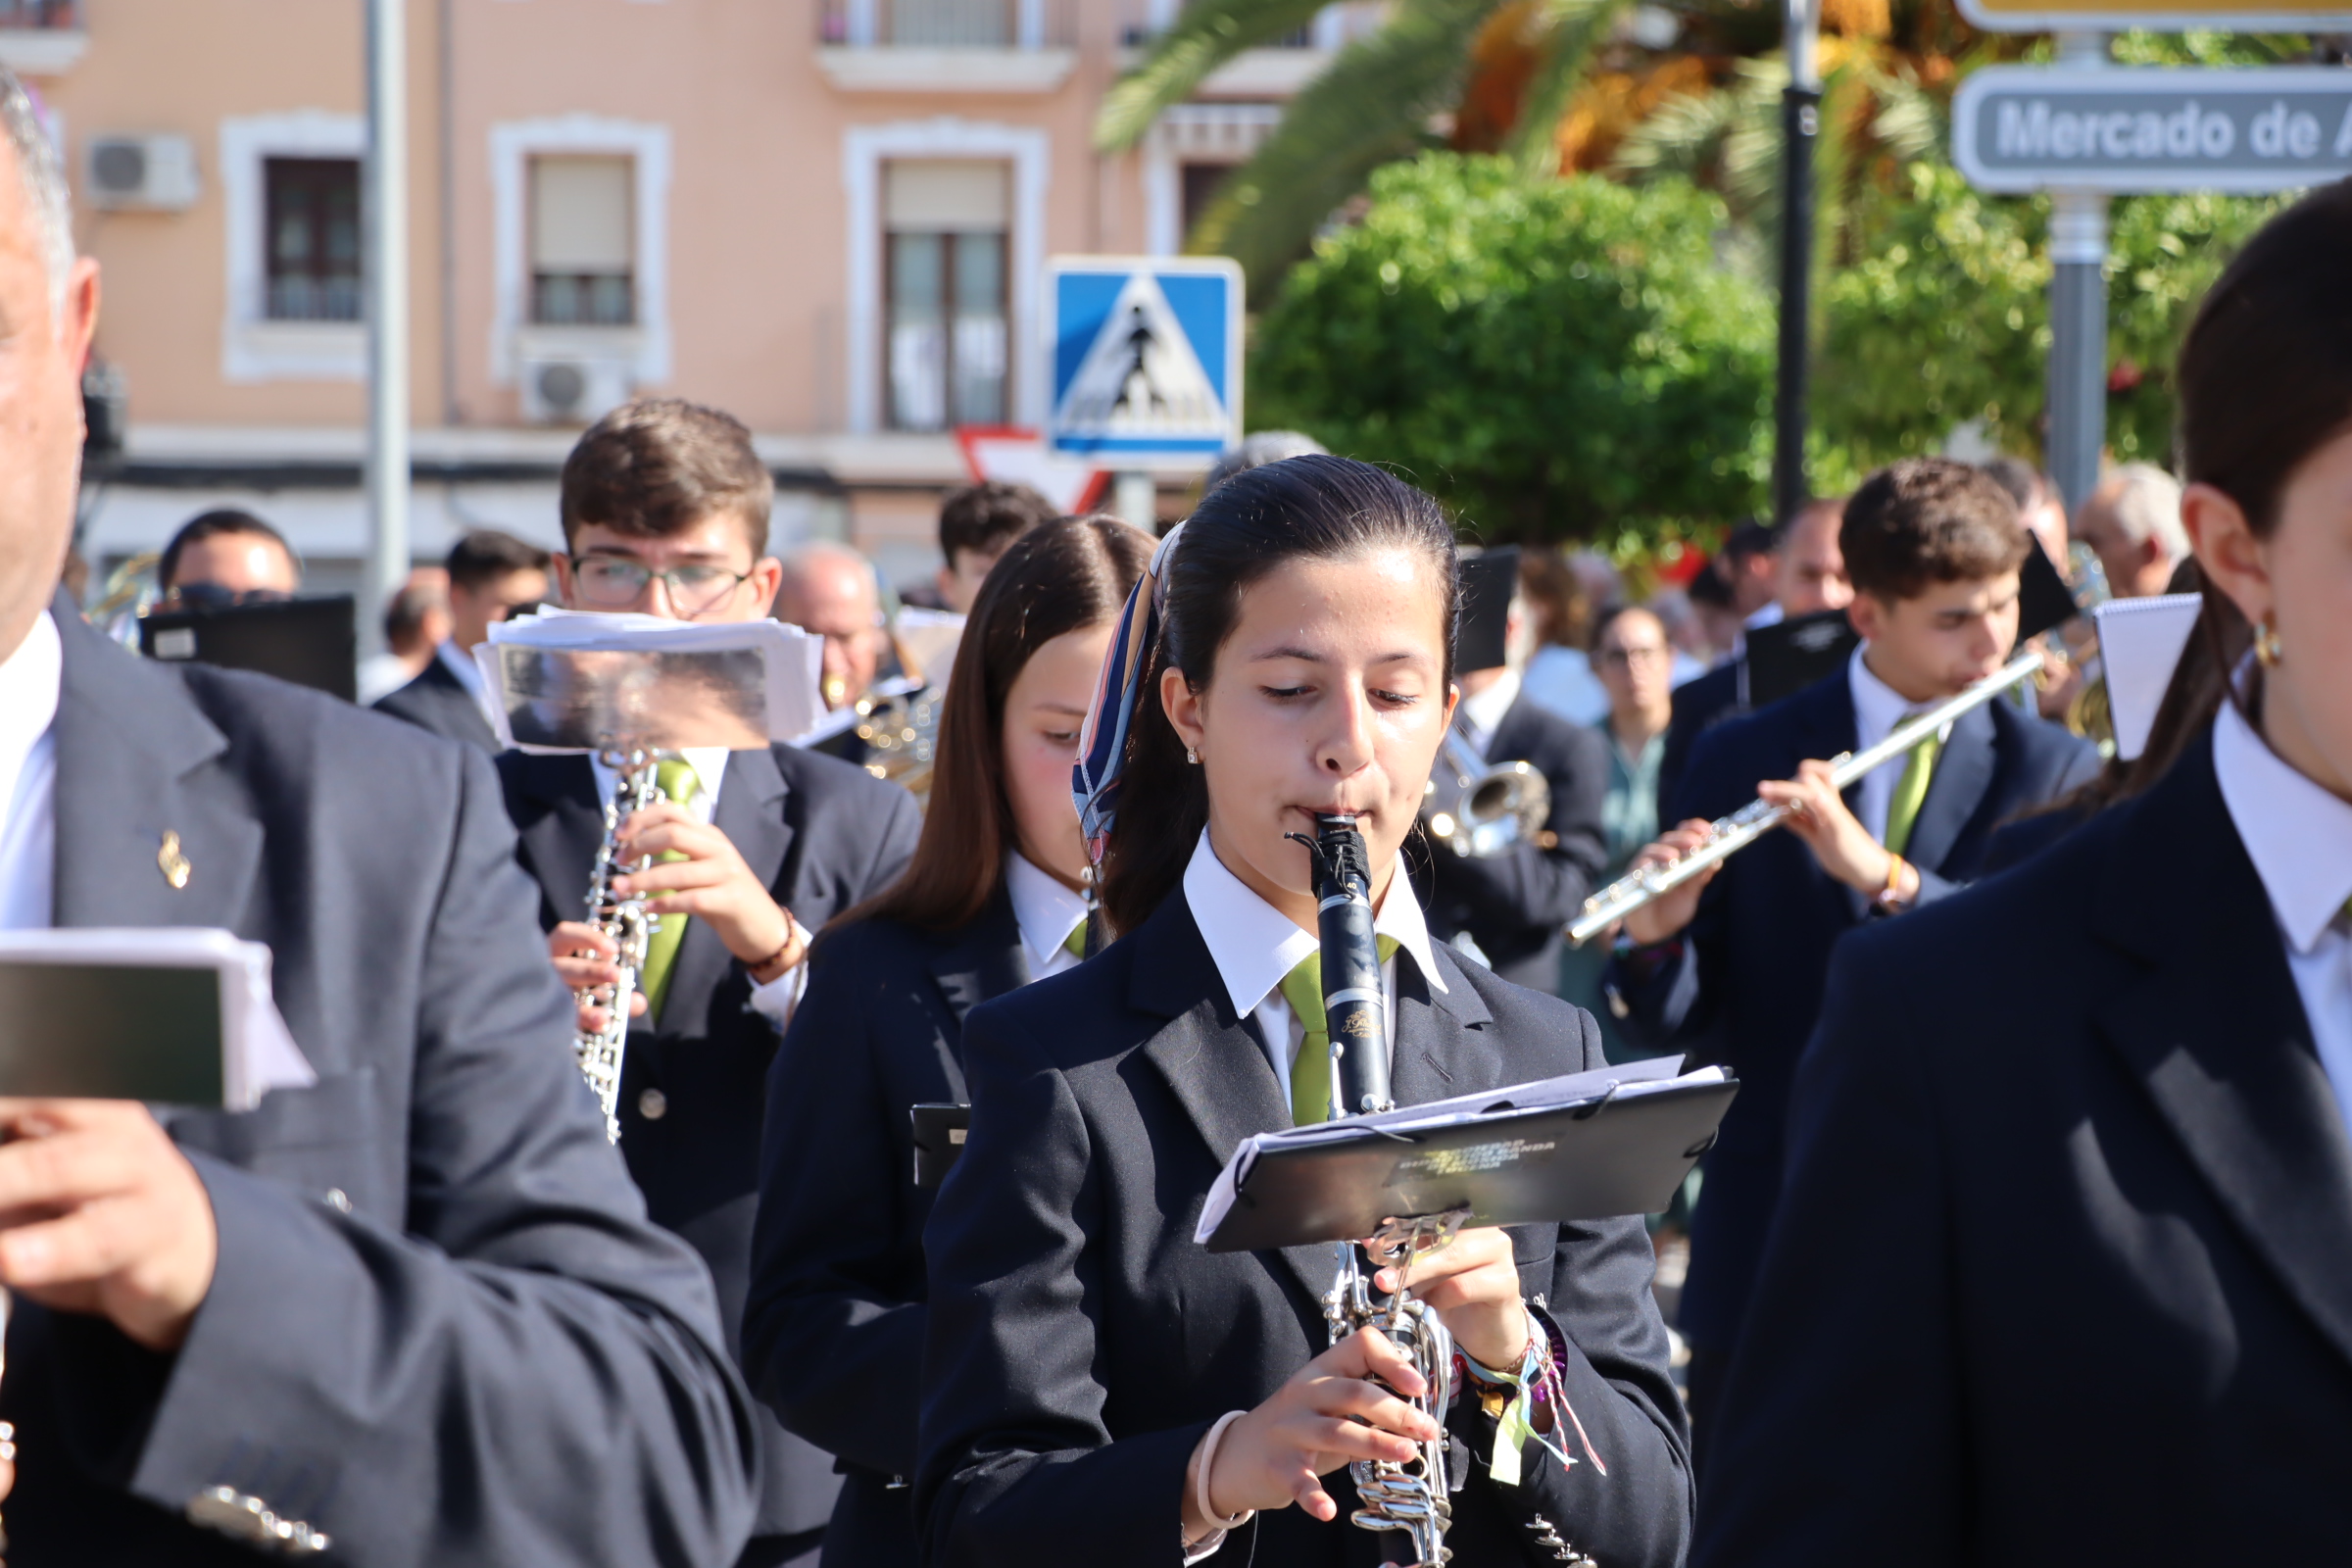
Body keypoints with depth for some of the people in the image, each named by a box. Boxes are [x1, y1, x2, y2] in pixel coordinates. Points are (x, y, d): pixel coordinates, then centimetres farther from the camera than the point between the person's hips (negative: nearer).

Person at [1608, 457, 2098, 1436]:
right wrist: (1656, 941, -21)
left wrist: (1884, 876, -26)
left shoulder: (2055, 775, 2)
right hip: (1766, 1244, 1)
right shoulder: (1739, 760, 4)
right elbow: (1673, 1025, 3)